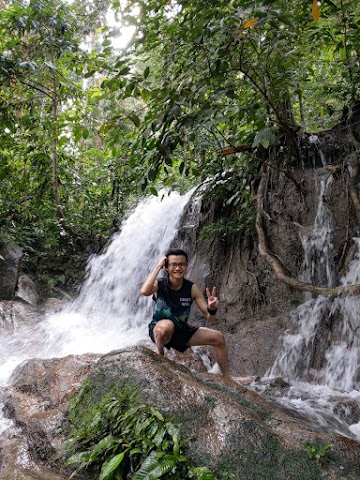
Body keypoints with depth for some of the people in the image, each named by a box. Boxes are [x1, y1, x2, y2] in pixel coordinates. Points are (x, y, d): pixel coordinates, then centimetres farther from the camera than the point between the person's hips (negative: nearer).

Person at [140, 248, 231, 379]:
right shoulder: (159, 284, -17)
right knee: (167, 325, -39)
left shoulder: (192, 288, -11)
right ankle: (159, 353, -9)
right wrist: (157, 267, -34)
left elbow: (209, 318, -12)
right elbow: (144, 291, -43)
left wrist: (212, 309, -36)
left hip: (181, 331, 4)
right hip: (158, 330, -4)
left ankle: (227, 378, 15)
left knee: (218, 337, -2)